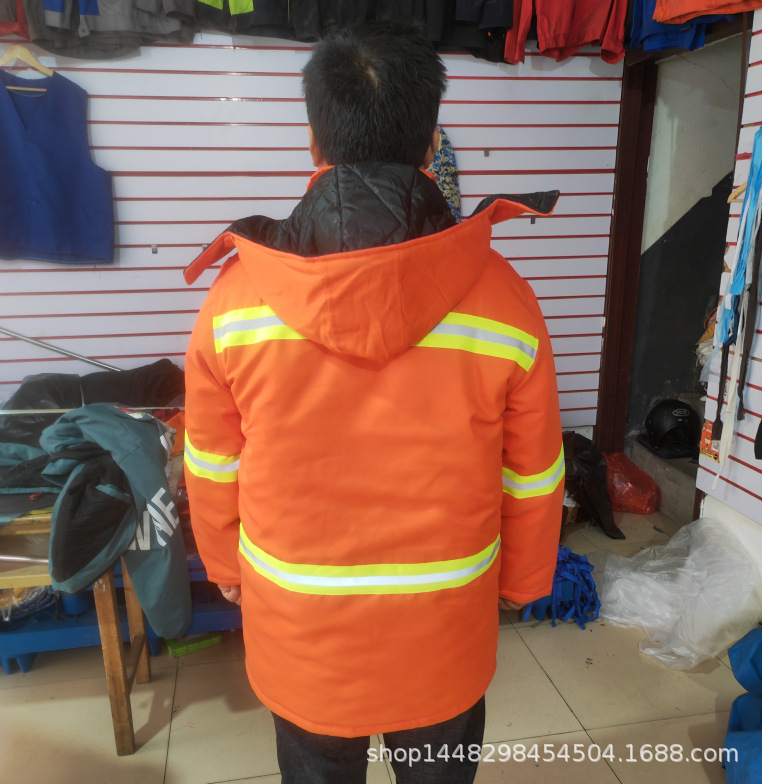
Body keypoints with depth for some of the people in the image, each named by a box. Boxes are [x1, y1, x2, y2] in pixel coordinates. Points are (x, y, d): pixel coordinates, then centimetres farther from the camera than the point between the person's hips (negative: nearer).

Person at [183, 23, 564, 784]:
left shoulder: (235, 297, -17)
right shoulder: (501, 299, -18)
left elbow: (211, 468, -4)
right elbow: (532, 480, -7)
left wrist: (225, 565, 14)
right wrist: (520, 582, 12)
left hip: (297, 623, 1)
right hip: (442, 623, 0)